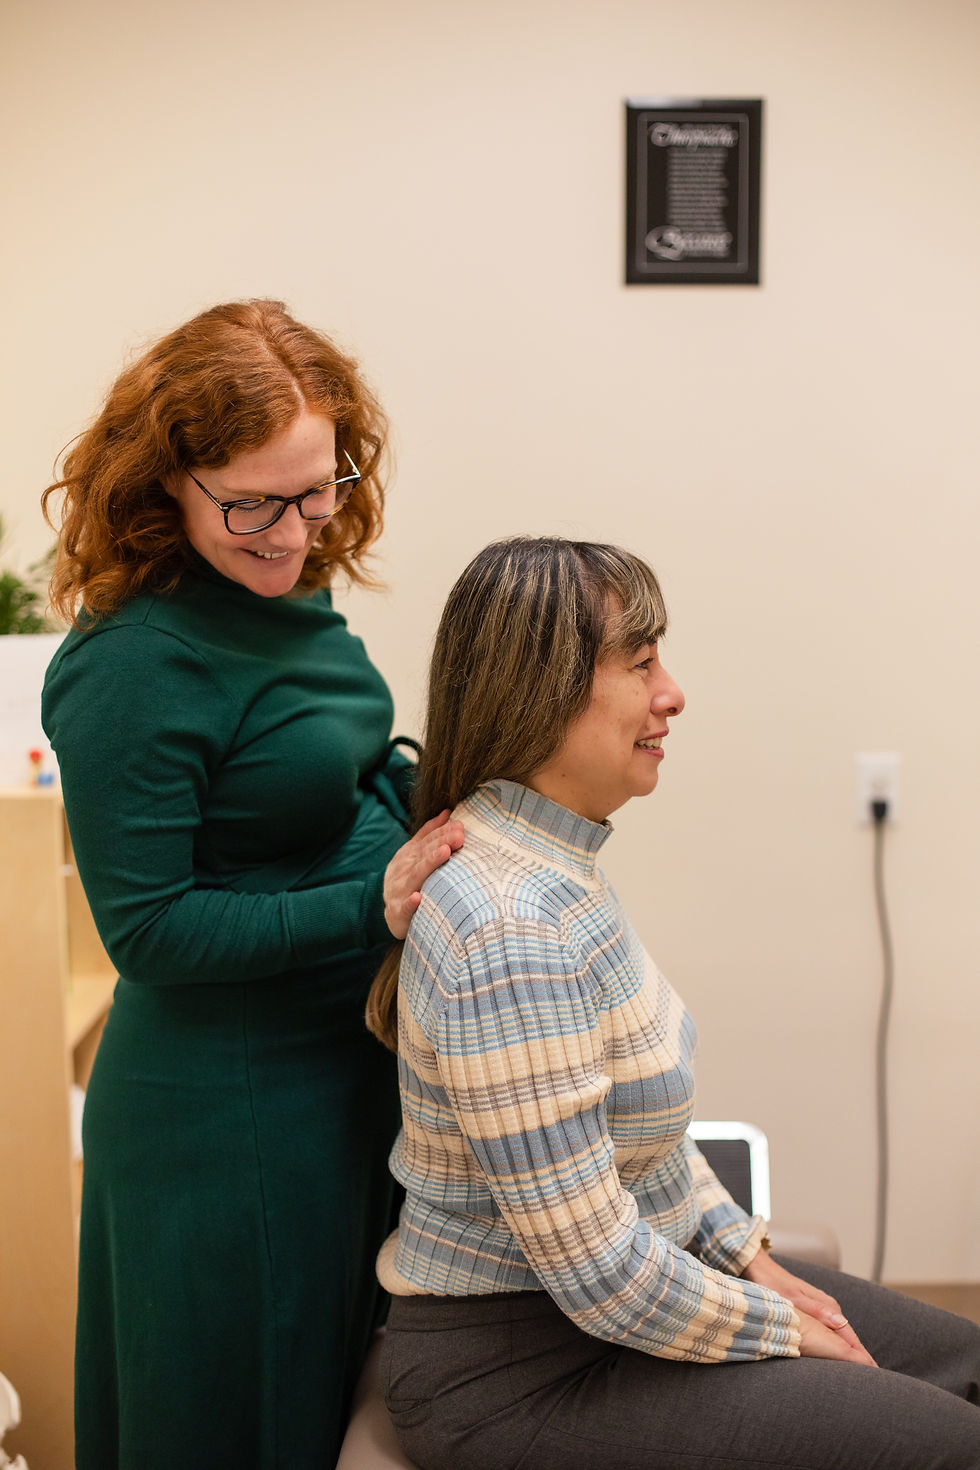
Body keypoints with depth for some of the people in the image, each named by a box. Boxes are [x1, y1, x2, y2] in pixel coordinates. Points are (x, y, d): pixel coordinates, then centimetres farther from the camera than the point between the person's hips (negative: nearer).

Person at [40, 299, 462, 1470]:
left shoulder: (290, 595, 1)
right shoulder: (133, 668, -24)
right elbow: (149, 931, -21)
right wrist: (371, 910, -24)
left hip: (345, 1061, 8)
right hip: (230, 1109, -8)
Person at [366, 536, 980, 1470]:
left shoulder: (558, 868, 2)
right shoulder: (512, 937, -30)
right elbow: (600, 1277, -27)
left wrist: (748, 1254, 7)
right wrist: (782, 1330, -12)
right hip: (512, 1377, -9)